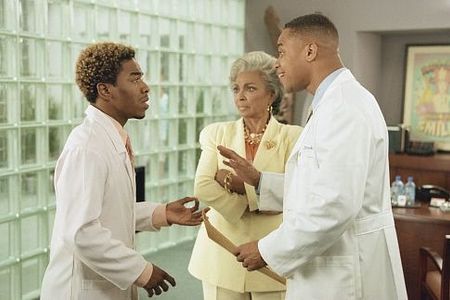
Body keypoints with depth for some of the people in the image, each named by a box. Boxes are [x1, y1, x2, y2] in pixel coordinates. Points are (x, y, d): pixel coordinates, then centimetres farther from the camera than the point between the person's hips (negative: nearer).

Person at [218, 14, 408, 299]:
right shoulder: (335, 103, 13)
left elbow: (335, 205, -28)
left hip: (346, 273, -9)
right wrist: (259, 179, 9)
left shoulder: (344, 107, -20)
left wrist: (268, 250, -18)